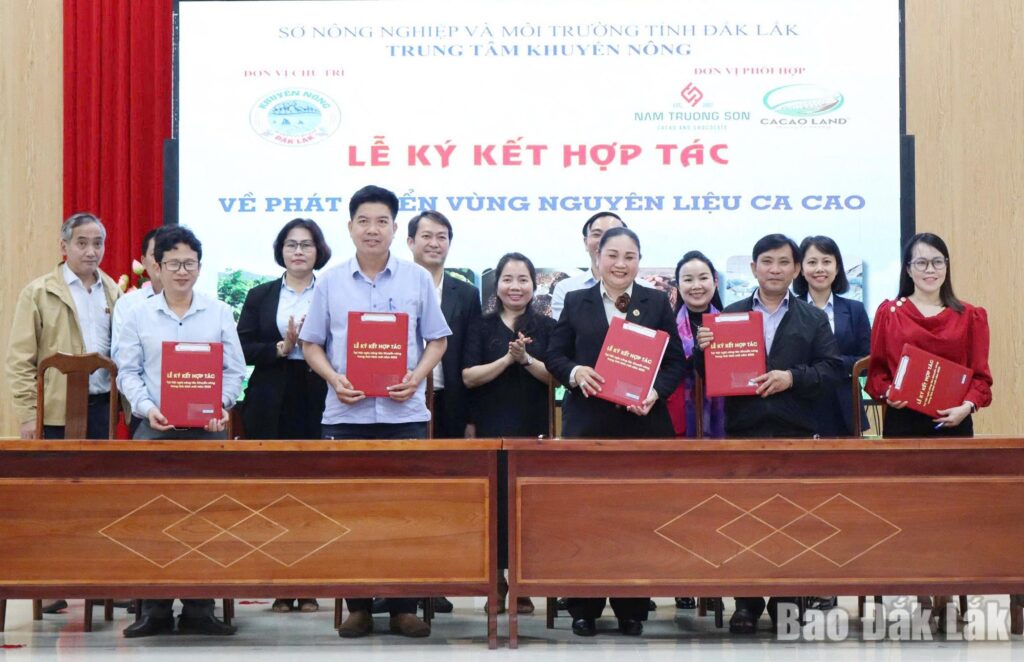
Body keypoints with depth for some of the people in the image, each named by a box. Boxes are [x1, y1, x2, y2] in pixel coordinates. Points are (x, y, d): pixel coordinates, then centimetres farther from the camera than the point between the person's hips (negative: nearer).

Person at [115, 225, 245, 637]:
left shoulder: (219, 313, 8)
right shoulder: (139, 315, 8)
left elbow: (234, 370, 6)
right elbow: (128, 371, 5)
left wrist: (222, 406, -11)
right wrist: (146, 407, -11)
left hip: (207, 427, 0)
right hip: (155, 426, 0)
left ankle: (199, 609, 4)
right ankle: (154, 609, 2)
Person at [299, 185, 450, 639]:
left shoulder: (416, 279, 6)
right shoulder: (330, 282, 7)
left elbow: (437, 341, 8)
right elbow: (311, 344, 8)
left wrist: (416, 377, -10)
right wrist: (335, 379, -9)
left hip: (404, 411, 0)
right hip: (346, 414, 1)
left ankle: (404, 607, 7)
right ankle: (357, 606, 10)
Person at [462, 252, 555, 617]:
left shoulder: (546, 327, 9)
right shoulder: (482, 326, 8)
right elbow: (468, 376, -1)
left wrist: (526, 359, -14)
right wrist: (507, 359, -12)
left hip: (534, 427, 0)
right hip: (492, 426, 0)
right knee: (494, 497, -3)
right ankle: (497, 579, 7)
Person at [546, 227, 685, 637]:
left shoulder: (657, 303, 9)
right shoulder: (576, 302, 10)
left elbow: (676, 361, 6)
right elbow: (554, 355, 8)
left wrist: (655, 392, -12)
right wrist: (575, 372, -13)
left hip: (642, 423, 0)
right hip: (587, 423, 0)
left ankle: (632, 609, 11)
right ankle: (584, 608, 9)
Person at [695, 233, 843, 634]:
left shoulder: (813, 319, 11)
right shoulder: (729, 316, 11)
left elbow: (832, 370, 1)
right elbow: (709, 373, 8)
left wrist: (792, 377, -14)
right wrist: (703, 349, -13)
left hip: (794, 434, 0)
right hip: (742, 431, 0)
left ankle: (787, 600, 11)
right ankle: (746, 603, 8)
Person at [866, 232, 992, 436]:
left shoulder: (970, 317, 9)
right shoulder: (888, 313, 7)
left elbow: (980, 374, 5)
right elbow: (877, 370, 6)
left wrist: (968, 405, -11)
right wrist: (887, 393, -13)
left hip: (954, 423, 1)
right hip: (902, 423, -1)